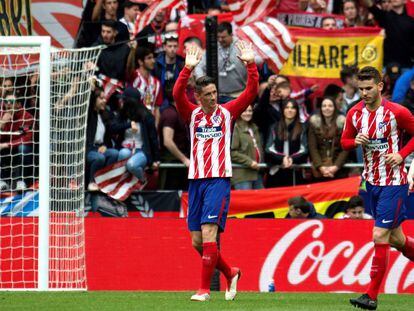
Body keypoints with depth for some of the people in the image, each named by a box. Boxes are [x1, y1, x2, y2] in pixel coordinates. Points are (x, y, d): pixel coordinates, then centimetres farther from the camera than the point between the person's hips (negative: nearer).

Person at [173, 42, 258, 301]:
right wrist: (188, 68, -20)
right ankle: (230, 273, 26)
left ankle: (205, 289, -12)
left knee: (208, 234, -15)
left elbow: (251, 93, -5)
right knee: (197, 241, 4)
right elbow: (177, 94, -9)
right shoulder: (192, 114, 8)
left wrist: (250, 64, -16)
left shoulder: (227, 112, 4)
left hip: (219, 180, -4)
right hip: (196, 180, 4)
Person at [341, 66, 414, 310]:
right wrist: (356, 142, -9)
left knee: (380, 237, -11)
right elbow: (344, 141, 12)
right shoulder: (355, 114, 2)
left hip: (393, 182, -6)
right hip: (372, 182, 6)